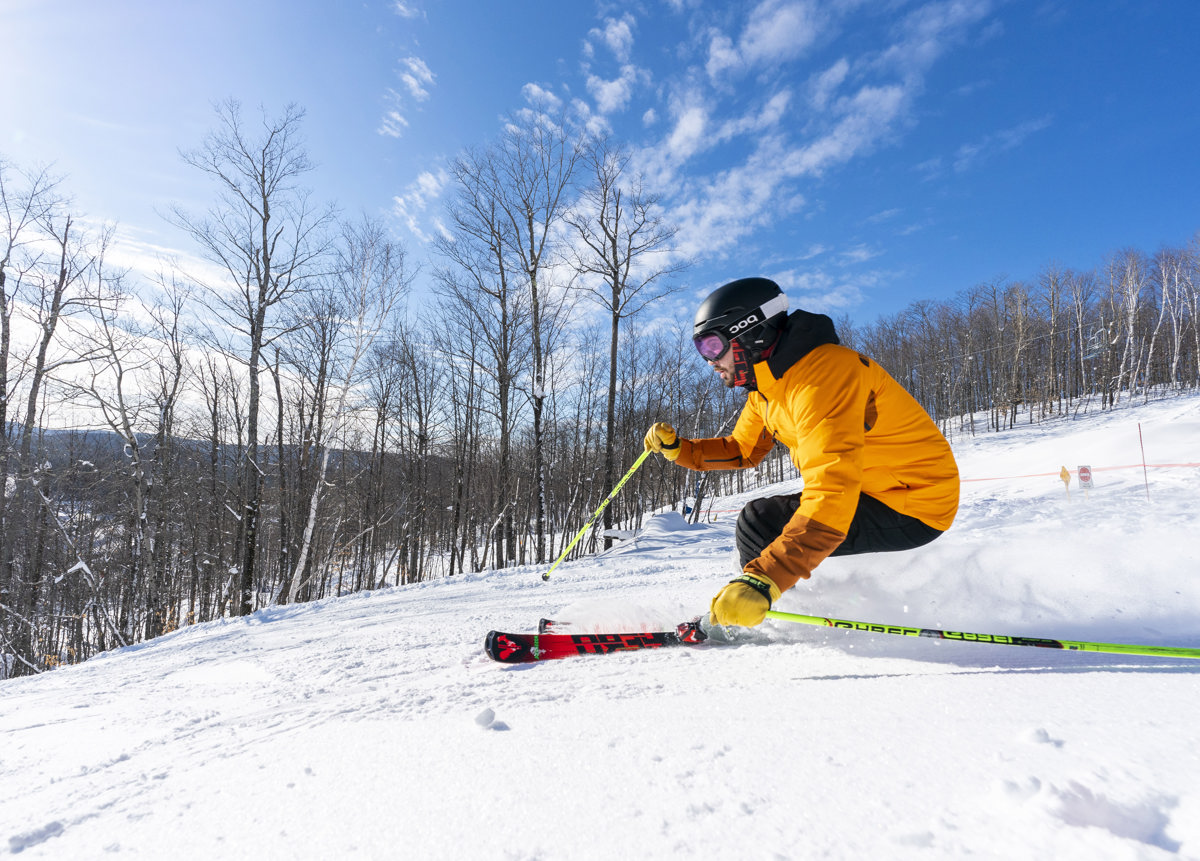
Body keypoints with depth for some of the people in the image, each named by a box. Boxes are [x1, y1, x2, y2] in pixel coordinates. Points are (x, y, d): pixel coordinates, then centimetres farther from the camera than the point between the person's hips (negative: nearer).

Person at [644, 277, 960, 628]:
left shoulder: (822, 375, -27)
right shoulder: (767, 384, 4)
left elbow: (832, 492, -38)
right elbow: (741, 450, 15)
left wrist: (764, 579, -46)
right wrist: (676, 447, 0)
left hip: (913, 508, -10)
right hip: (864, 491, 10)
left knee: (758, 523, -19)